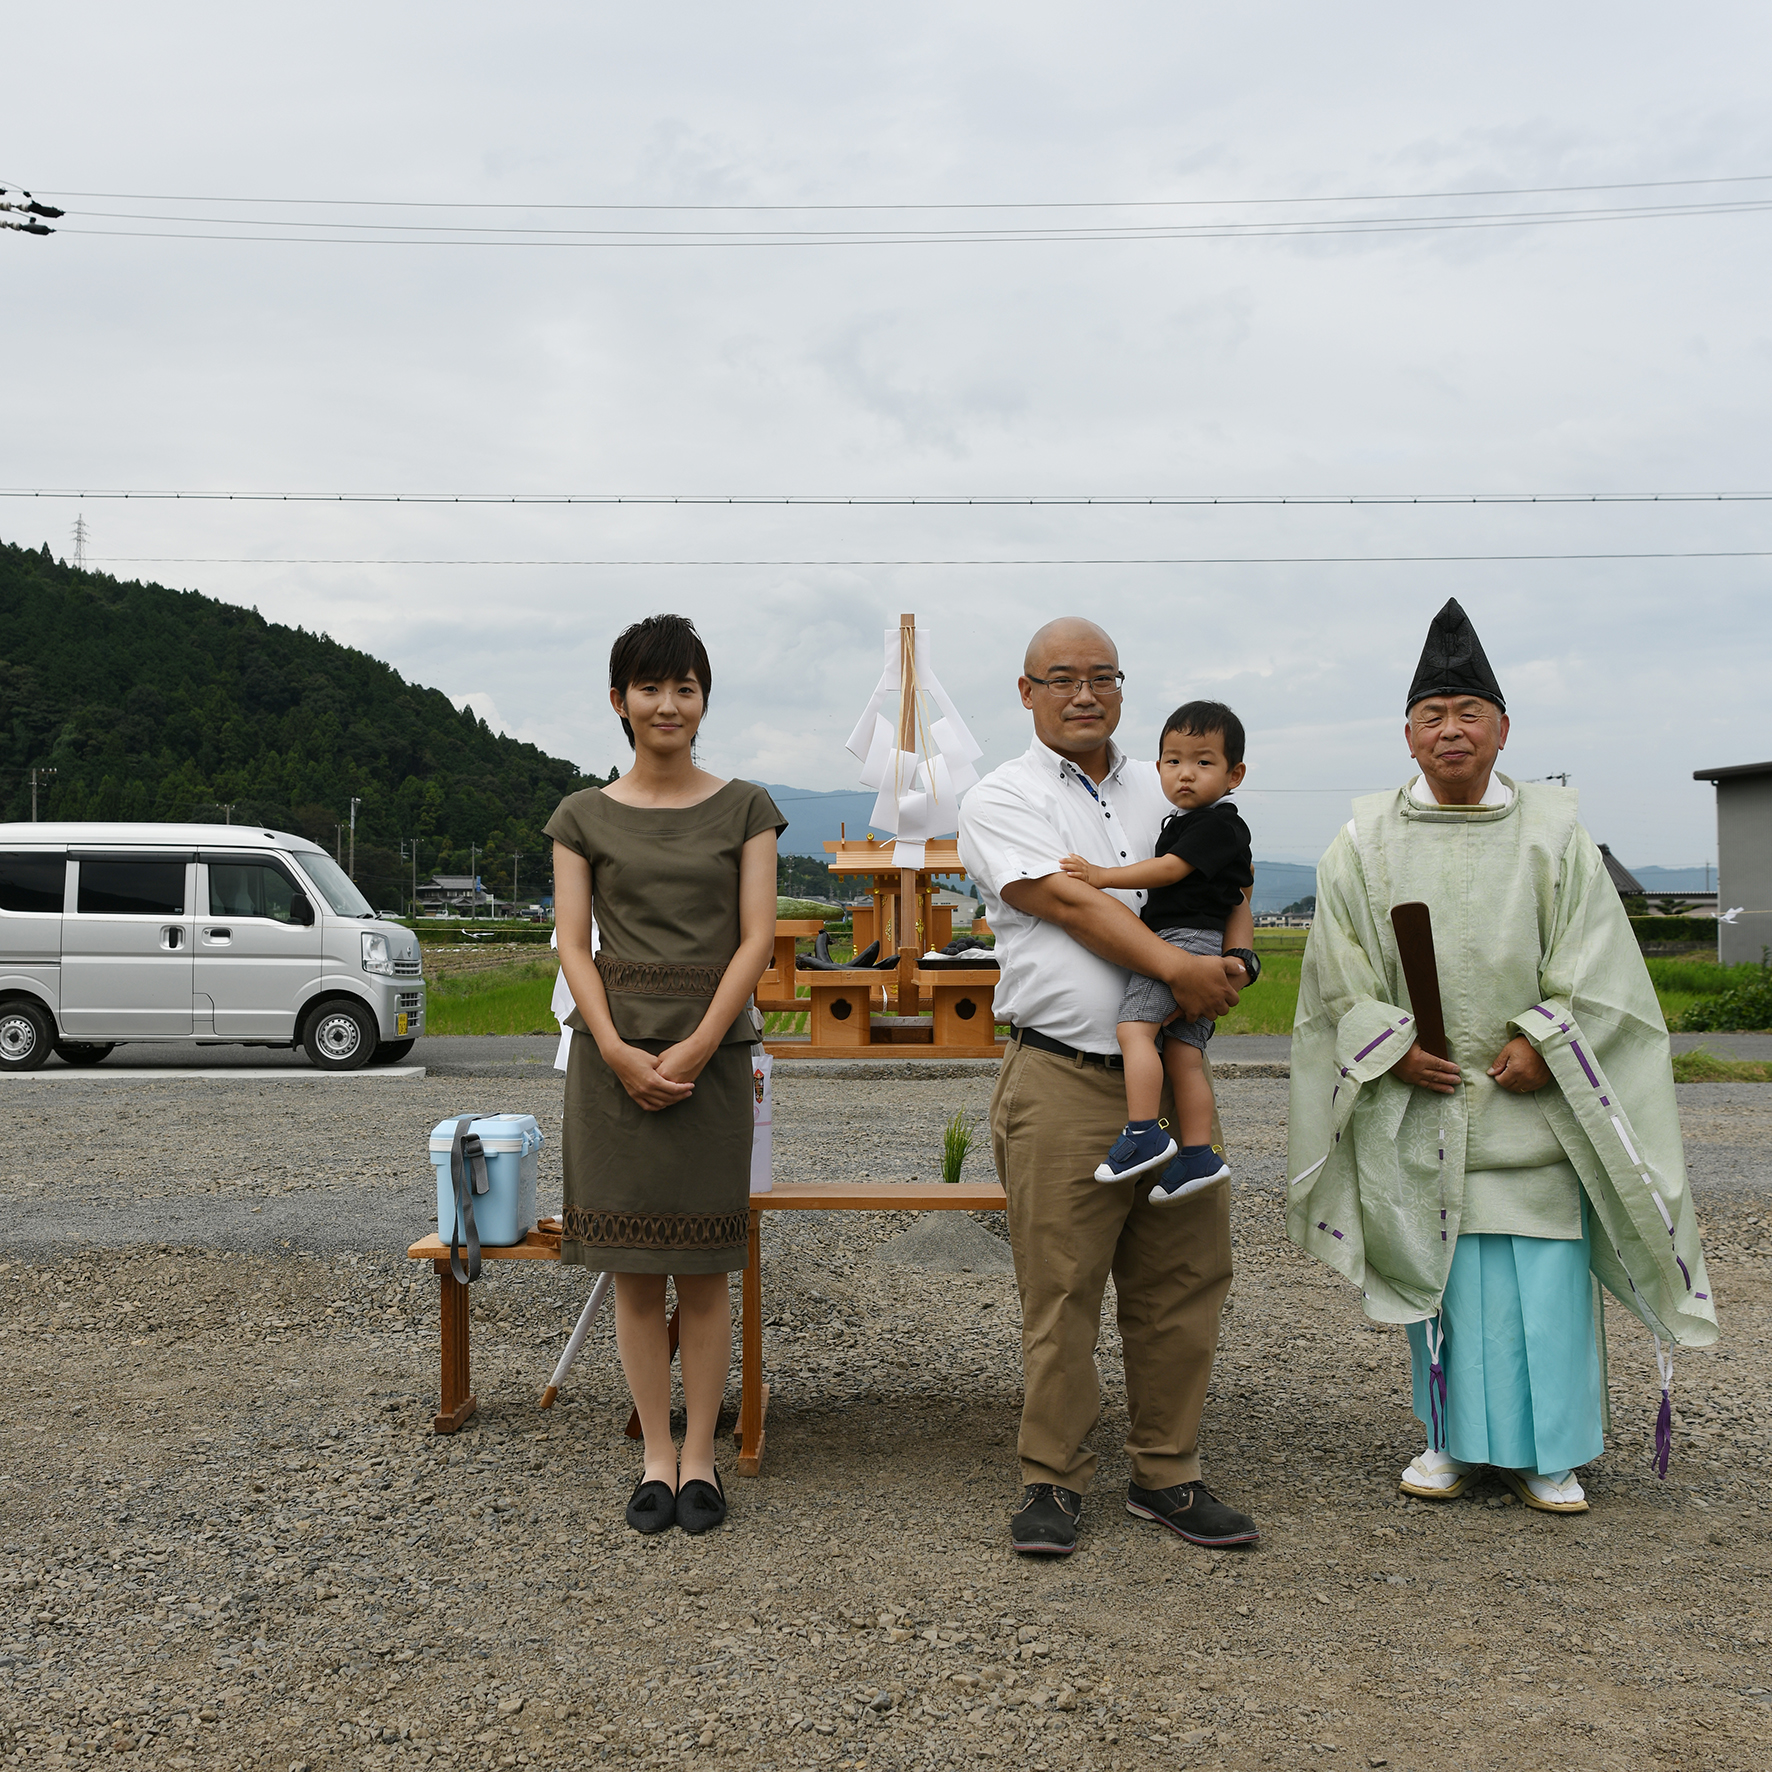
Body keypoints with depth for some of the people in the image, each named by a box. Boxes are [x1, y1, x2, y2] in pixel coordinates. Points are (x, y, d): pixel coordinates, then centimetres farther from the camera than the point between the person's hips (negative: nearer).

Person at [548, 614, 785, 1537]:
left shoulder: (744, 809, 6)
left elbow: (755, 939, -1)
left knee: (703, 1266, 3)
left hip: (712, 1047, -1)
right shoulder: (583, 817, 8)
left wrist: (695, 1047, -12)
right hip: (613, 1048, 1)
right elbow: (573, 946, 2)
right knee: (634, 1269, 4)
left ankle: (699, 1454, 15)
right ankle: (655, 1455, 15)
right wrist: (619, 1051, -12)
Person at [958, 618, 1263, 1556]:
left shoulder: (1164, 792, 18)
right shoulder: (1000, 801, 1)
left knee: (1184, 1279, 8)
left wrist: (1234, 959, -3)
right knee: (1060, 1287, -2)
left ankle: (1166, 1474, 21)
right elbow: (1069, 901, -12)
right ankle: (1052, 1480, 13)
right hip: (1062, 1080, -5)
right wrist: (1178, 968, -20)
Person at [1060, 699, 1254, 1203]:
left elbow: (1169, 870, -15)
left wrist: (1104, 876, -16)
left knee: (1134, 1028, -21)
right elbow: (1244, 871, 40)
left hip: (1185, 937, -10)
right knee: (1184, 1055, 6)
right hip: (1200, 952, 10)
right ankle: (1200, 1154, 6)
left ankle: (1145, 1134, -25)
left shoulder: (1216, 825, -7)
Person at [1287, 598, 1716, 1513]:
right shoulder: (1366, 842, 2)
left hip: (1530, 1098, 0)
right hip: (1417, 1104, 1)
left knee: (1545, 1281, 0)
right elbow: (1338, 975, 3)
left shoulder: (1553, 831, 2)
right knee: (1438, 1271, 5)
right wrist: (1394, 1046, -9)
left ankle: (1544, 1449, 16)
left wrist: (1543, 1041, -12)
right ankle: (1454, 1438, 21)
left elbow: (1595, 964, 0)